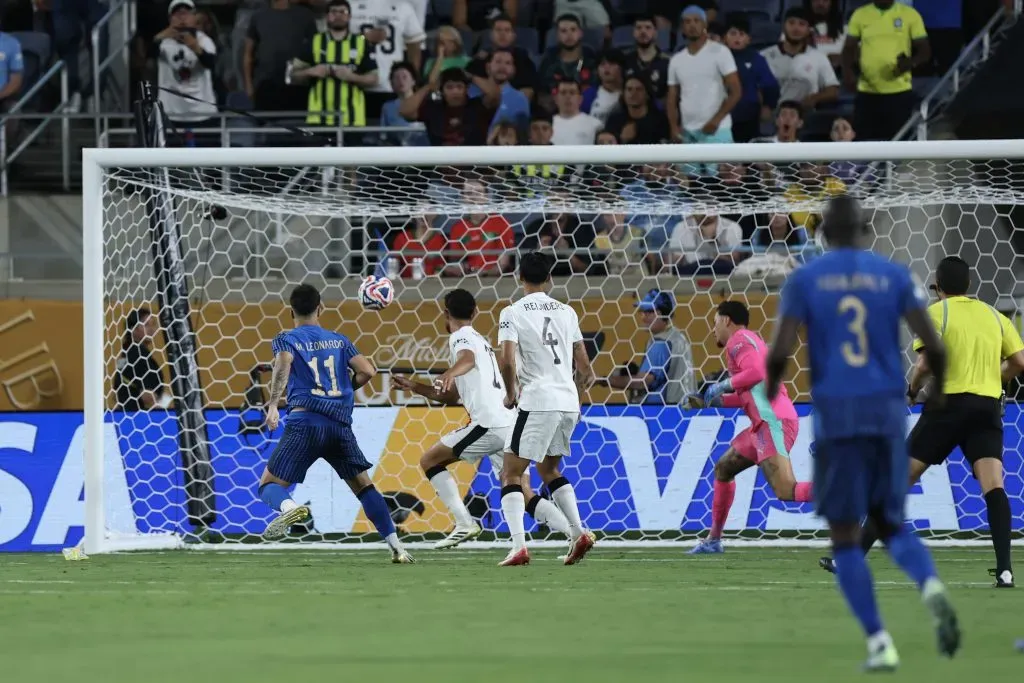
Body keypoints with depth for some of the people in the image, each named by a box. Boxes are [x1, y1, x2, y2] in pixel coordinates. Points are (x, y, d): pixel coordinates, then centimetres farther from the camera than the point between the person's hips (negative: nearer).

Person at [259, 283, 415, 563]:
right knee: (363, 485, 16)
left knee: (269, 485, 0)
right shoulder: (339, 341, 19)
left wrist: (273, 404, -19)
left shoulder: (286, 339, 9)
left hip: (305, 422, -3)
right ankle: (396, 547, 7)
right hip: (341, 425, 3)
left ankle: (289, 507, -35)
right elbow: (367, 371, 9)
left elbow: (283, 364, -12)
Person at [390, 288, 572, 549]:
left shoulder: (461, 337, 1)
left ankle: (464, 524, -7)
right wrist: (414, 386, 34)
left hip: (490, 423, -8)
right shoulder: (481, 339, 31)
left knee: (430, 460, 4)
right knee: (524, 495, 5)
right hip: (511, 422, 8)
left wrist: (451, 373, -47)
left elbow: (468, 359, -27)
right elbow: (451, 396, 37)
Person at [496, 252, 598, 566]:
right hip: (568, 403, 6)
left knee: (511, 473, 0)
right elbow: (586, 370, 14)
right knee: (549, 469, 24)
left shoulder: (512, 313, -3)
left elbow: (507, 362, -16)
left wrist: (511, 393, 2)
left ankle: (519, 545, -17)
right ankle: (579, 532, 8)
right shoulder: (566, 312, 13)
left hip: (537, 402, -6)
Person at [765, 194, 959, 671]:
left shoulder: (804, 279, 2)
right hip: (888, 412, 2)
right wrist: (938, 391, 17)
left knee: (845, 536, 6)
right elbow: (932, 345, -2)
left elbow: (781, 350, -7)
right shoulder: (894, 275, 5)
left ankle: (879, 642, -5)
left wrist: (770, 393, 13)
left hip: (835, 415, -2)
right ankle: (931, 586, -17)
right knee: (890, 524, 15)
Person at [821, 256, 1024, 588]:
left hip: (948, 402, -3)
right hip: (988, 405, 3)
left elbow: (925, 364, -10)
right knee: (993, 485, -6)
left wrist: (912, 392, 8)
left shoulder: (935, 313, 2)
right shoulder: (995, 317, 14)